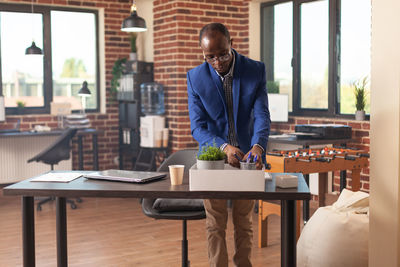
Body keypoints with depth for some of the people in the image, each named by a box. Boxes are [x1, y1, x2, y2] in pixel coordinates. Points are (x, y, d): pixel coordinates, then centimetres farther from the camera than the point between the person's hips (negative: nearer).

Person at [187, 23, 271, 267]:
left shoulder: (256, 70, -10)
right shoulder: (196, 77, -11)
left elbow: (262, 116, -16)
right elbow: (198, 126, -13)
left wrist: (257, 147, -36)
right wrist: (224, 147, -32)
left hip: (247, 156, 1)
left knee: (244, 223, 14)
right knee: (215, 225, 6)